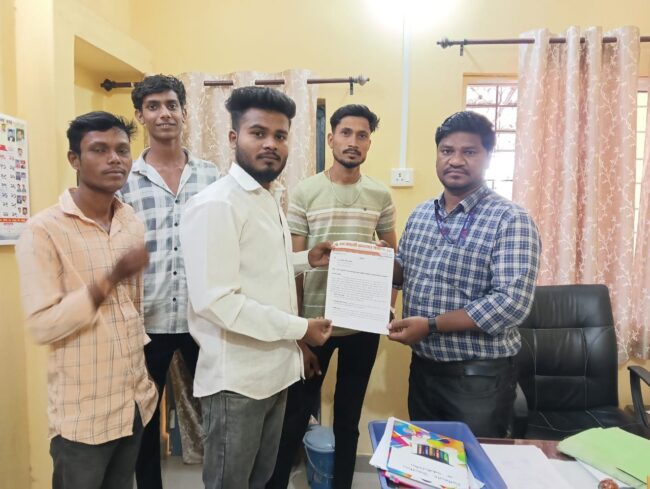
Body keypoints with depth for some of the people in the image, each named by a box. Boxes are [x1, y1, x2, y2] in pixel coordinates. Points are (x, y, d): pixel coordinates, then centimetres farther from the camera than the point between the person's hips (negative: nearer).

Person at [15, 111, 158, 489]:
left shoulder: (133, 223, 3)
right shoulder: (44, 230, -15)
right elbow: (42, 326, -19)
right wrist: (111, 278, -26)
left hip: (135, 401, 5)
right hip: (84, 413, -5)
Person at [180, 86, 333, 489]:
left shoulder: (271, 198, 10)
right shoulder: (216, 204, -19)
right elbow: (216, 301, -26)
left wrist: (305, 260, 6)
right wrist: (299, 328, -20)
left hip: (275, 371, 8)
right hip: (237, 379, -8)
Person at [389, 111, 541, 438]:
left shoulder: (510, 220, -15)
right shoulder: (420, 214, 6)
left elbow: (512, 303, -23)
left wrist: (431, 325, -24)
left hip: (479, 377, -6)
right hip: (423, 367, 6)